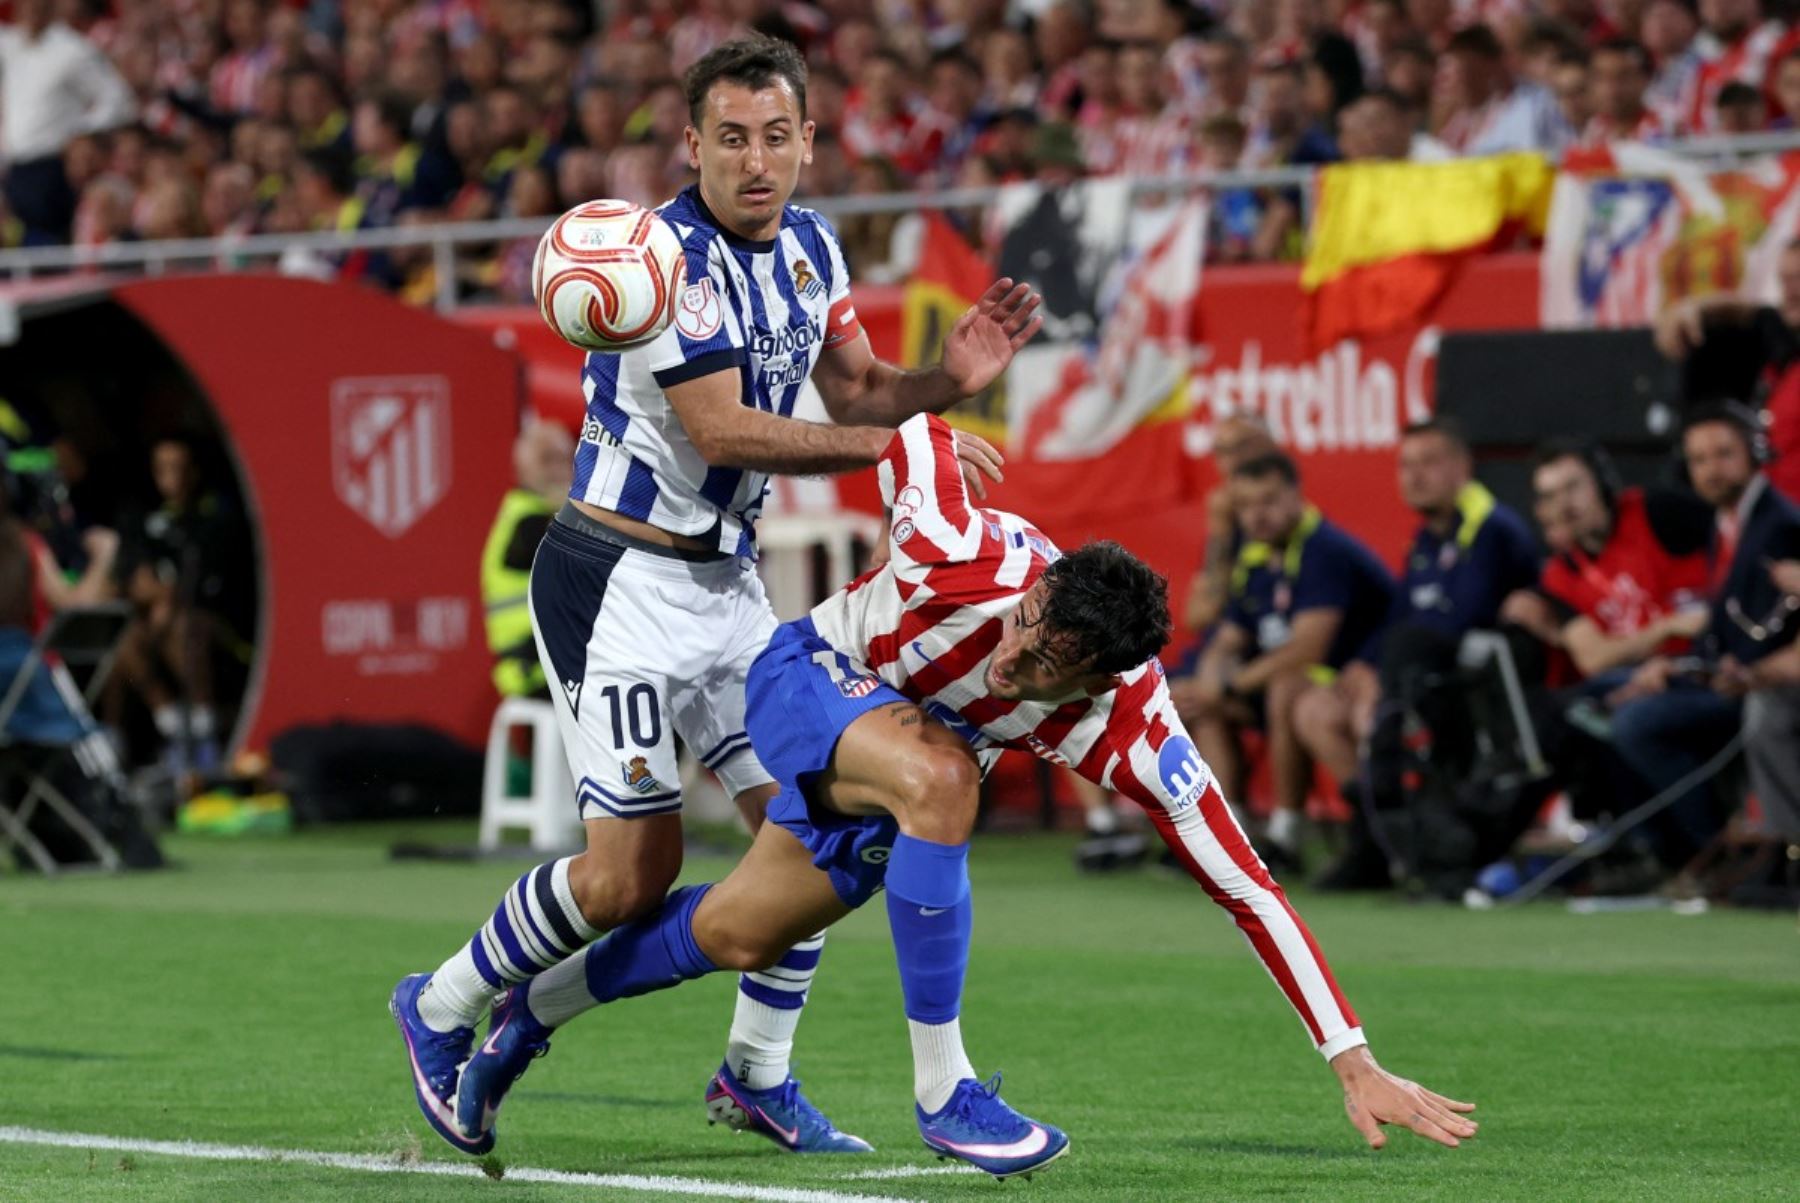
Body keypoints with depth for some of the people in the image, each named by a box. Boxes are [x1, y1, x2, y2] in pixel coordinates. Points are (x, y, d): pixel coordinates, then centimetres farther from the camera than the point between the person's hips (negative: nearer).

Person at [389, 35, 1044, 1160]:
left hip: (725, 581, 8)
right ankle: (441, 1011, 12)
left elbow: (854, 390, 12)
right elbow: (720, 431, -24)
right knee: (635, 870, -9)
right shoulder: (672, 257, -20)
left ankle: (760, 1070, 19)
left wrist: (949, 377, -9)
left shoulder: (807, 244, 7)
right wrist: (894, 445, -27)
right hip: (624, 583, -8)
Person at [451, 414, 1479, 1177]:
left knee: (731, 939, 8)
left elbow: (1249, 888, -34)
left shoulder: (1132, 733, -35)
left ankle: (531, 1014, 39)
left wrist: (1356, 1065, -35)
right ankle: (942, 1089, -23)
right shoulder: (967, 553, -41)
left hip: (913, 774, 3)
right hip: (808, 676, -3)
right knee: (937, 775, -35)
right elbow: (904, 416, -23)